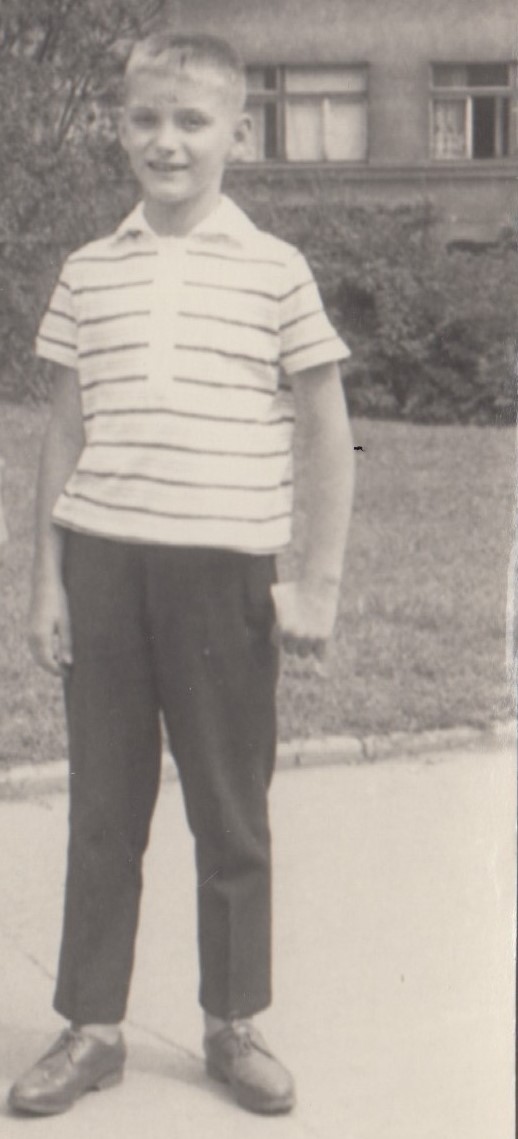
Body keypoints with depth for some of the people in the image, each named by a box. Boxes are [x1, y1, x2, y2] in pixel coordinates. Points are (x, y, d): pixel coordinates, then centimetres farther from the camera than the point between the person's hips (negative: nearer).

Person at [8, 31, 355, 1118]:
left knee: (232, 813, 9)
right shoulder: (88, 274, 7)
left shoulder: (275, 270, -1)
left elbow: (327, 434, 2)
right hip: (101, 566, 3)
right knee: (102, 809, 9)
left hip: (223, 569, -2)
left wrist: (319, 582, -2)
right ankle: (91, 1027, 22)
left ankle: (234, 1025, 25)